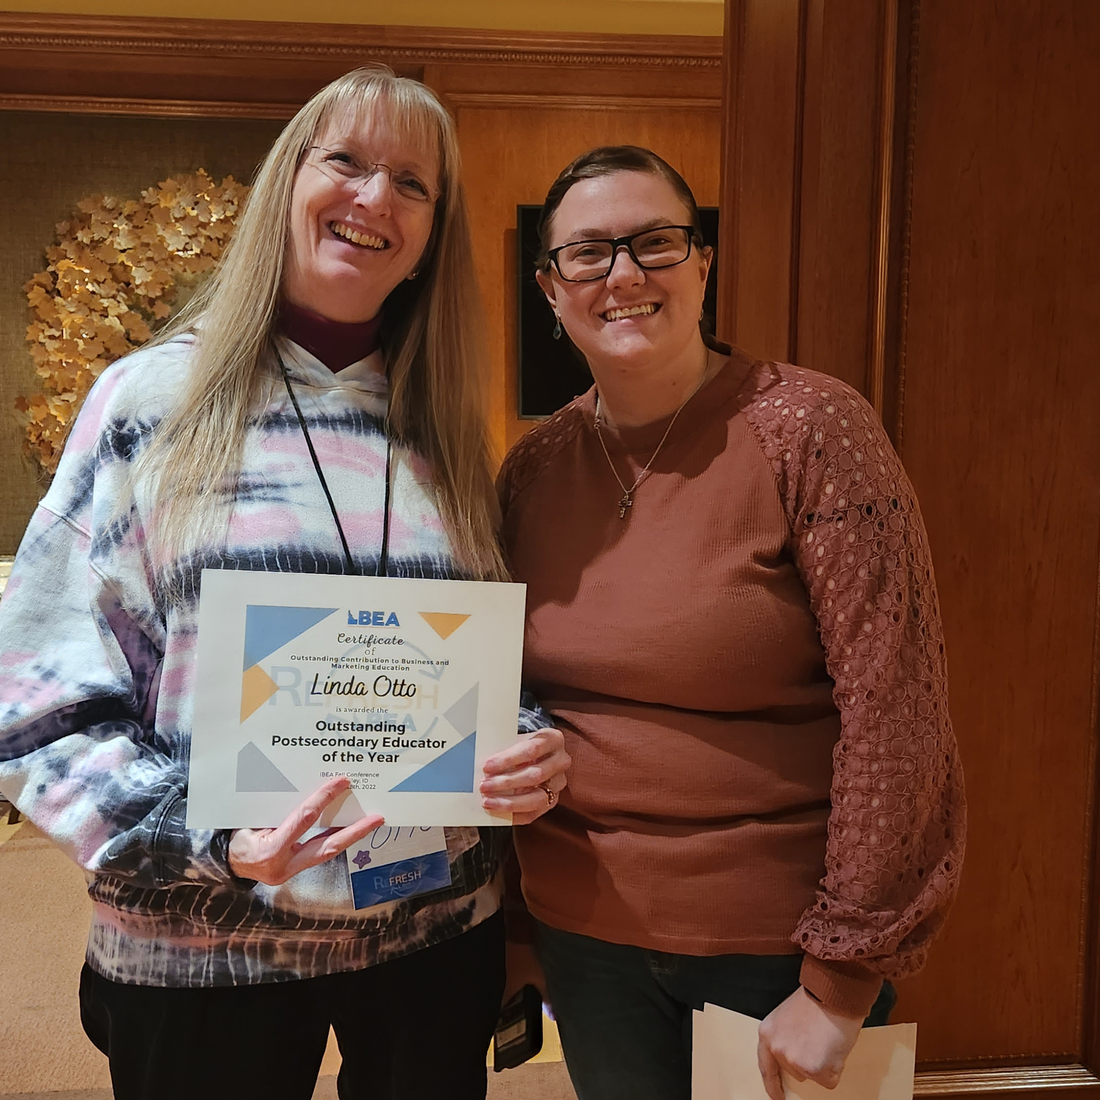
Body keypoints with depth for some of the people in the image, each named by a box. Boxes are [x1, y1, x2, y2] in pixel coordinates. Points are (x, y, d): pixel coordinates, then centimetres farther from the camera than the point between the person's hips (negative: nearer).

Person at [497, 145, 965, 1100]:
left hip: (781, 941, -4)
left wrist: (840, 982, -15)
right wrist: (501, 919, 7)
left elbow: (896, 712, -17)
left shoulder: (809, 429, -15)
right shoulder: (531, 470, 0)